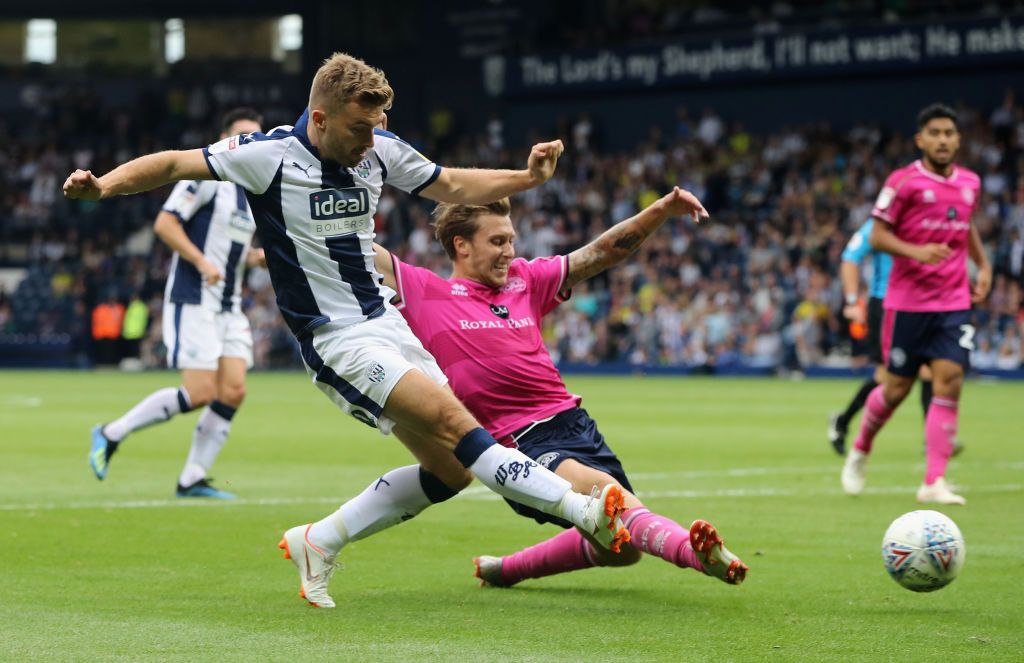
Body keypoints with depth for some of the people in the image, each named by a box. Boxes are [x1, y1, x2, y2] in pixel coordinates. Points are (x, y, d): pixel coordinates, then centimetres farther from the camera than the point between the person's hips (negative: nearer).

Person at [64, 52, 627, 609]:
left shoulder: (380, 150, 3)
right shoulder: (270, 155, -13)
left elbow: (452, 187, 17)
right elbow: (173, 165, -7)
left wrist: (528, 177, 3)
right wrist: (103, 184, -23)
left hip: (386, 323, 8)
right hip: (337, 342, -8)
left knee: (449, 468, 5)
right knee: (454, 423, -21)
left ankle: (319, 543, 15)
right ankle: (581, 509, -21)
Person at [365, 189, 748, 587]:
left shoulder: (525, 280, 16)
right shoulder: (425, 294, 2)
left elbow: (600, 253, 15)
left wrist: (662, 210, 4)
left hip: (573, 422, 7)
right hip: (520, 445, -7)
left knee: (622, 548, 6)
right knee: (605, 489, -32)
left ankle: (507, 569, 24)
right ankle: (696, 551, -57)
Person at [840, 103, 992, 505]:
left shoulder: (969, 183, 10)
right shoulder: (904, 181, -7)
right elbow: (878, 235, -7)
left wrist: (983, 266, 15)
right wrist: (915, 252, -23)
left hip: (954, 302, 4)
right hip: (908, 301, -4)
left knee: (949, 381, -10)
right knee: (897, 388, 2)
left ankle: (934, 482, -10)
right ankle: (860, 451, 31)